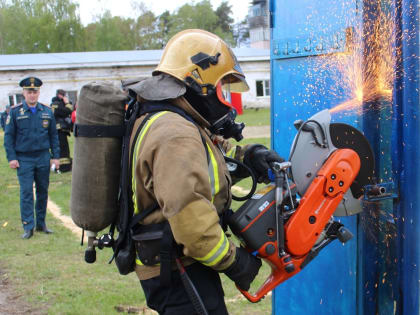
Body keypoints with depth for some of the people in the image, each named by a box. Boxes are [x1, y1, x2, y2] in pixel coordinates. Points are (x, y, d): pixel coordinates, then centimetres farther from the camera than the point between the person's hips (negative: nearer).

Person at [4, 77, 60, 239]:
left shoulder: (47, 111, 6)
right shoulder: (15, 111, -1)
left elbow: (53, 135, 11)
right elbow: (8, 136, 0)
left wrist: (55, 156, 5)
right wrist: (11, 158, -7)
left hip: (43, 158, 3)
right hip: (24, 159, -3)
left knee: (43, 191, 9)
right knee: (26, 192, -6)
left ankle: (41, 223, 21)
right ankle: (28, 227, -2)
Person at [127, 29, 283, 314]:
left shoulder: (183, 126, 11)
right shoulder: (174, 136, -24)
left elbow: (211, 161, 27)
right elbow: (188, 215, -33)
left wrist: (247, 156, 7)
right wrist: (233, 260, -21)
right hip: (178, 276, -11)